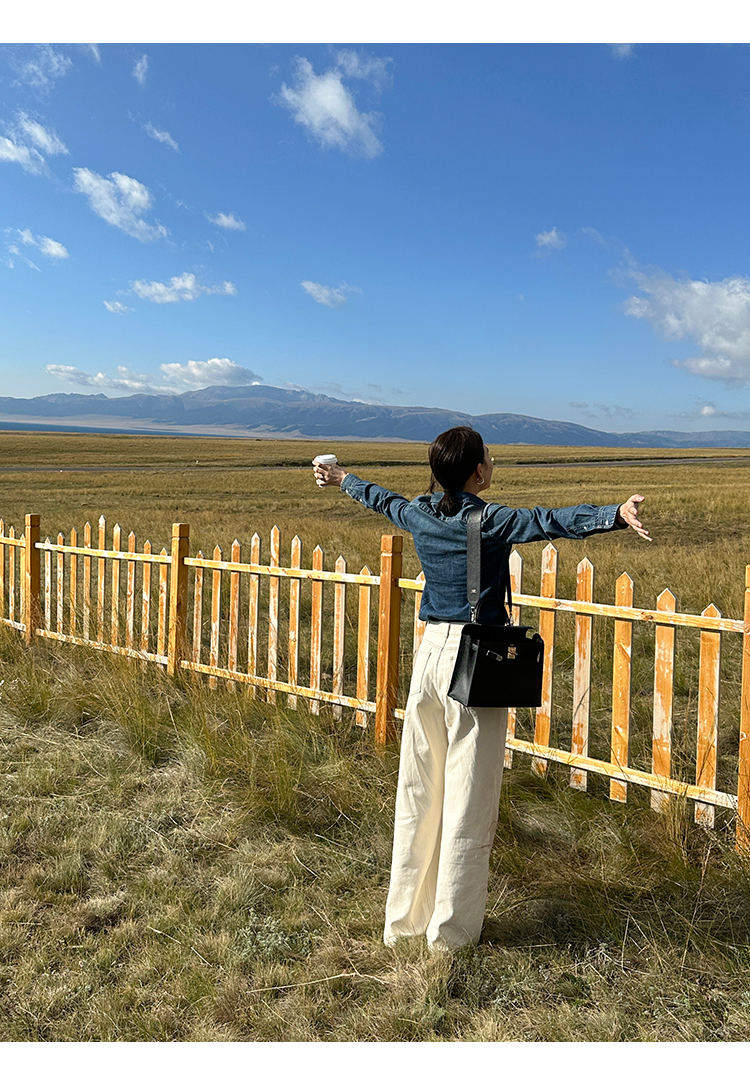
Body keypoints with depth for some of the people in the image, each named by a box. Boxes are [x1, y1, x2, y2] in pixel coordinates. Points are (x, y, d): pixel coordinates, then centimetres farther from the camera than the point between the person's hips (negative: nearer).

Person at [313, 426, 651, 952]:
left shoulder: (418, 514, 5)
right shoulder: (489, 521, -12)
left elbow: (381, 498, 24)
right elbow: (551, 521, -26)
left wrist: (342, 478, 44)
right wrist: (616, 514, -36)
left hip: (430, 651, 6)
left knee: (418, 791, 15)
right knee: (468, 800, 5)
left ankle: (404, 919, 28)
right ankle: (451, 929, 18)